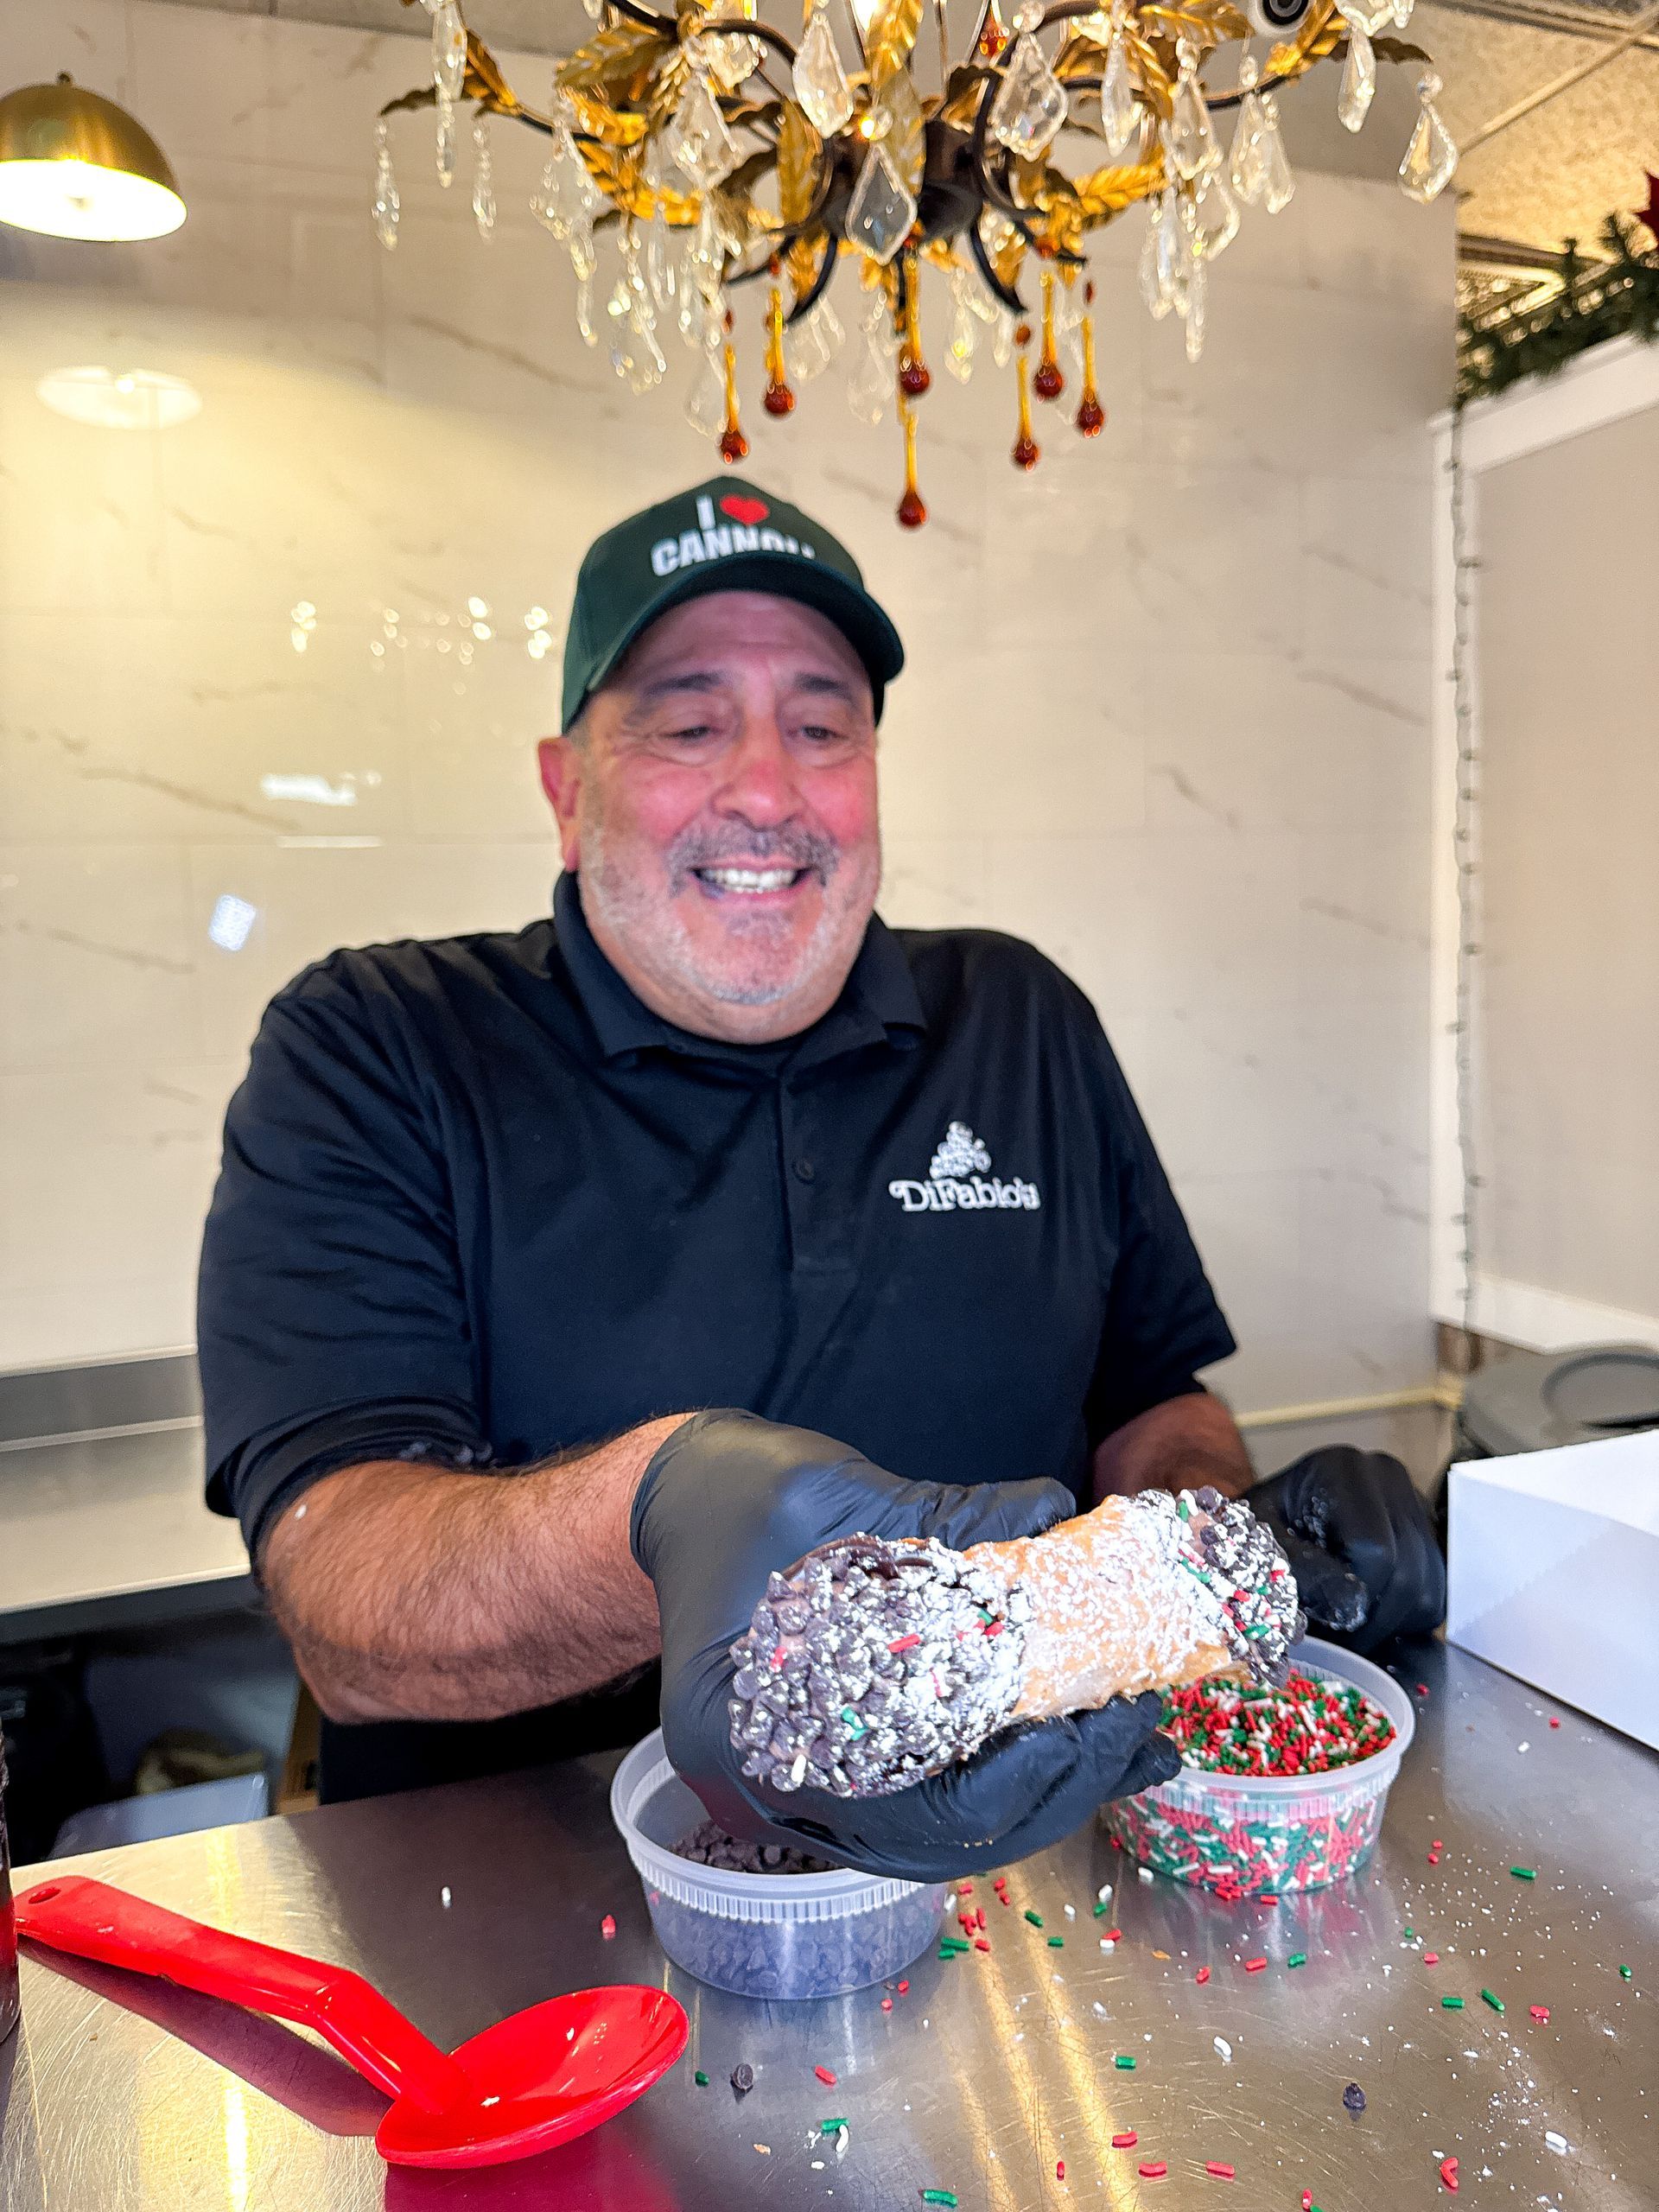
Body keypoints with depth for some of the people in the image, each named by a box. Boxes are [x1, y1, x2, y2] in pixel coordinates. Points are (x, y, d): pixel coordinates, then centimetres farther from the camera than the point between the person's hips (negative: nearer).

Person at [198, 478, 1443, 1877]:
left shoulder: (1025, 1027, 8)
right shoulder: (371, 1058, -6)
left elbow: (1145, 1394, 15)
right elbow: (344, 1615, -17)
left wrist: (1227, 1526, -7)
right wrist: (659, 1513, -38)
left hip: (1009, 1856, 3)